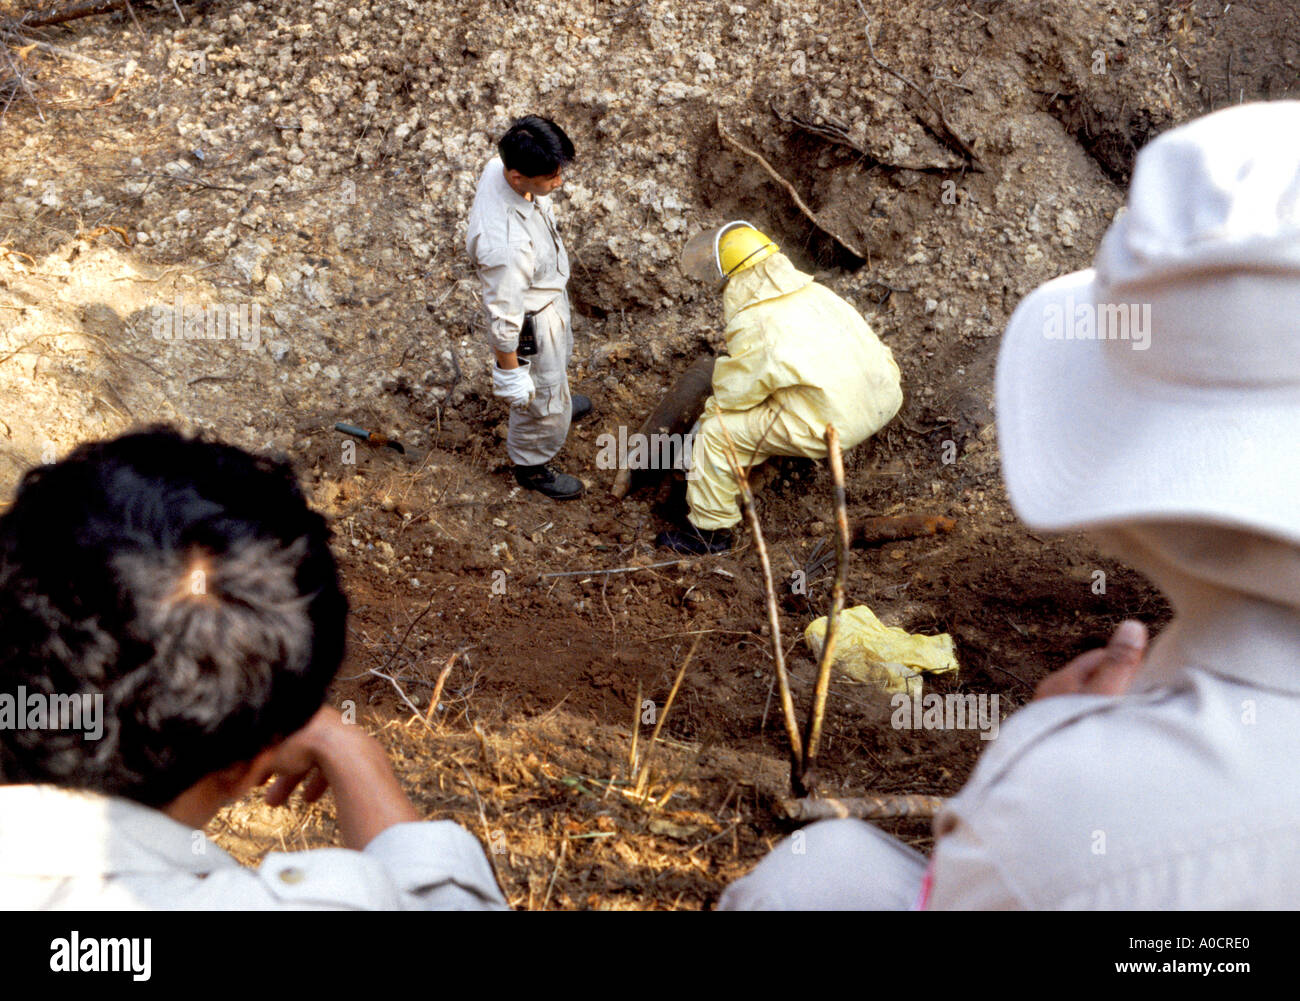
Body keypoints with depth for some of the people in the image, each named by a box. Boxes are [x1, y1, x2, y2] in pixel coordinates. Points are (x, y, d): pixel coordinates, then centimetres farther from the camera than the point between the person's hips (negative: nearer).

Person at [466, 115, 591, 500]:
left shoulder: (500, 165, -22)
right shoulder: (506, 245, -46)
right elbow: (503, 317, -31)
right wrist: (509, 373, -18)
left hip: (549, 293, 8)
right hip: (531, 322, -8)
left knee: (560, 357, 38)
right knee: (542, 402, 19)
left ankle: (559, 401, 70)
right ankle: (531, 467, 47)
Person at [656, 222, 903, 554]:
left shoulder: (755, 327, -17)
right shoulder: (817, 293, 6)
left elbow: (733, 395, -6)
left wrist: (708, 413, 19)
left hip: (831, 426, -8)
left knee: (715, 433, 0)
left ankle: (709, 529, 13)